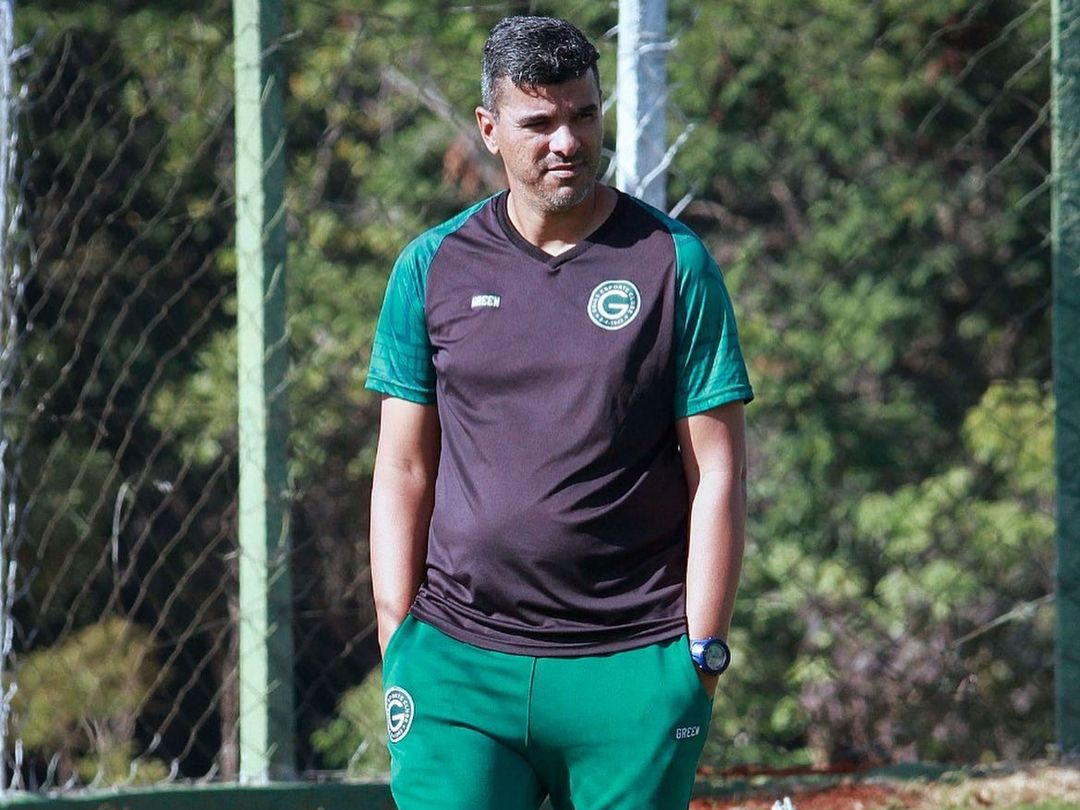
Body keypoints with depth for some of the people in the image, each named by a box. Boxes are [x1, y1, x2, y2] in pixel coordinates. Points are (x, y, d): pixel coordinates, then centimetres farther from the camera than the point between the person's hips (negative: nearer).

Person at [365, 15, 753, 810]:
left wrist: (702, 653, -5)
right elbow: (403, 470, 10)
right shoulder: (433, 267, 8)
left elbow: (717, 472, 1)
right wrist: (398, 637, 2)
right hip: (460, 663, 1)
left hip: (630, 668, -1)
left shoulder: (674, 262, 2)